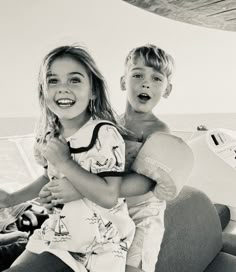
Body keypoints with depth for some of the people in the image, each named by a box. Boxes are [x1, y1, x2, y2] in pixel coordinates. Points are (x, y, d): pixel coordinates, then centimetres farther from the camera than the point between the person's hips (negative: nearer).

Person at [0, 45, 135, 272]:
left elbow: (109, 197, -26)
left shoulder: (105, 133, -23)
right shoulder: (48, 133, -2)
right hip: (57, 235, 6)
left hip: (100, 245, -5)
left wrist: (64, 161, -26)